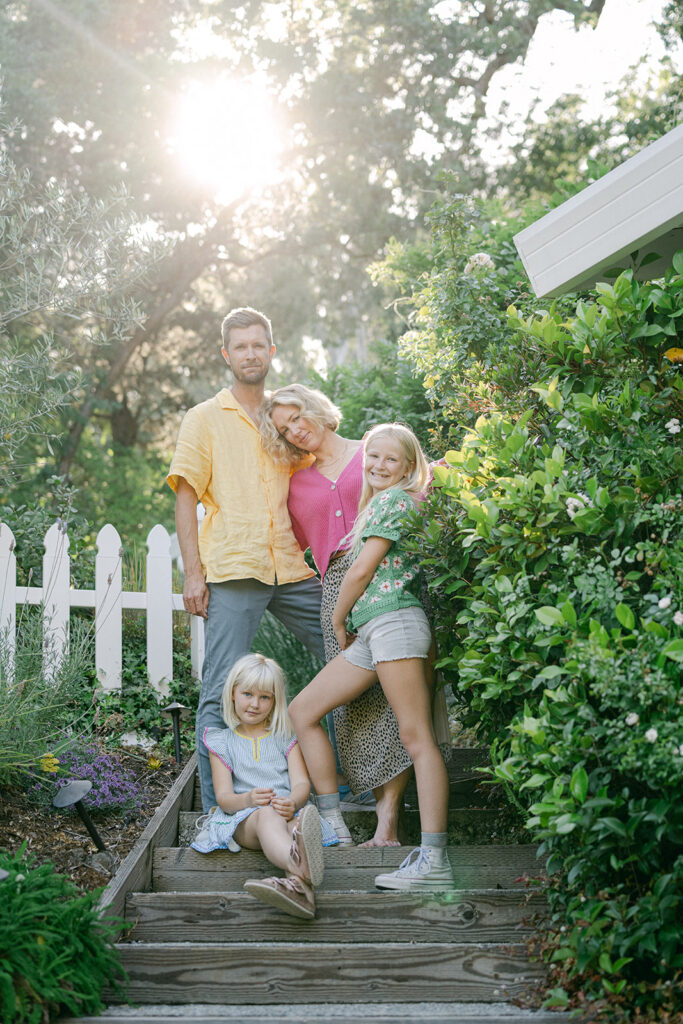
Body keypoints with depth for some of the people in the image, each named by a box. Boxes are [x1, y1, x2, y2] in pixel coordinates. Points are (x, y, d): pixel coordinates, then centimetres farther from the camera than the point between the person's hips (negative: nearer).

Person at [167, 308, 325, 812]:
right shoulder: (205, 419, 7)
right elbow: (186, 499, 2)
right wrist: (193, 574, -8)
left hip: (291, 568, 5)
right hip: (232, 571, -5)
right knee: (221, 691, -7)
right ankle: (215, 808, -2)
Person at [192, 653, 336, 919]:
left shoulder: (285, 737, 19)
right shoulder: (222, 742, 17)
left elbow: (301, 782, 4)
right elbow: (223, 797, 5)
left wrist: (293, 802, -23)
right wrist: (249, 799, -20)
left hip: (289, 812, 2)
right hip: (243, 819, -2)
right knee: (267, 815, -40)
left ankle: (297, 881, -73)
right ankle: (302, 871, -77)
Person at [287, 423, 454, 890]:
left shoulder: (395, 499, -3)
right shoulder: (378, 502, 26)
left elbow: (363, 569, -6)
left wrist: (339, 621, 4)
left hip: (394, 621, -10)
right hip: (369, 632, 10)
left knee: (416, 737, -14)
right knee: (303, 709, 8)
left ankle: (434, 860, -20)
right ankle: (333, 824, 10)